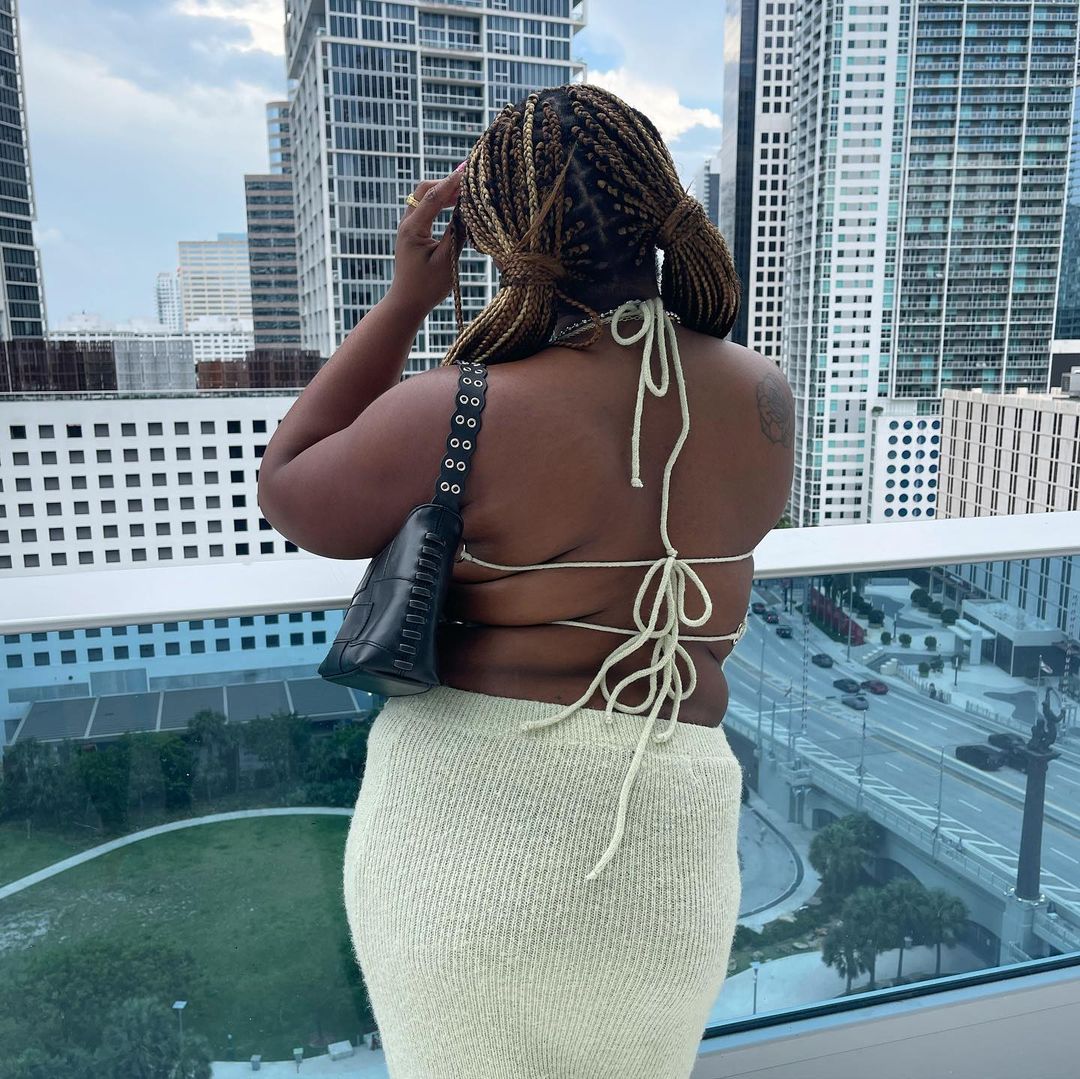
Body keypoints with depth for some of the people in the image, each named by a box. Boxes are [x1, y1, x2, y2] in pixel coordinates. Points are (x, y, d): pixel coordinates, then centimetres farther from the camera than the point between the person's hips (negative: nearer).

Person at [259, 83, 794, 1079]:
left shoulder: (457, 417, -14)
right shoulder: (763, 398, 0)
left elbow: (286, 493, 2)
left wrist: (405, 299, 1)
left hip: (465, 802, -3)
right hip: (664, 822, 4)